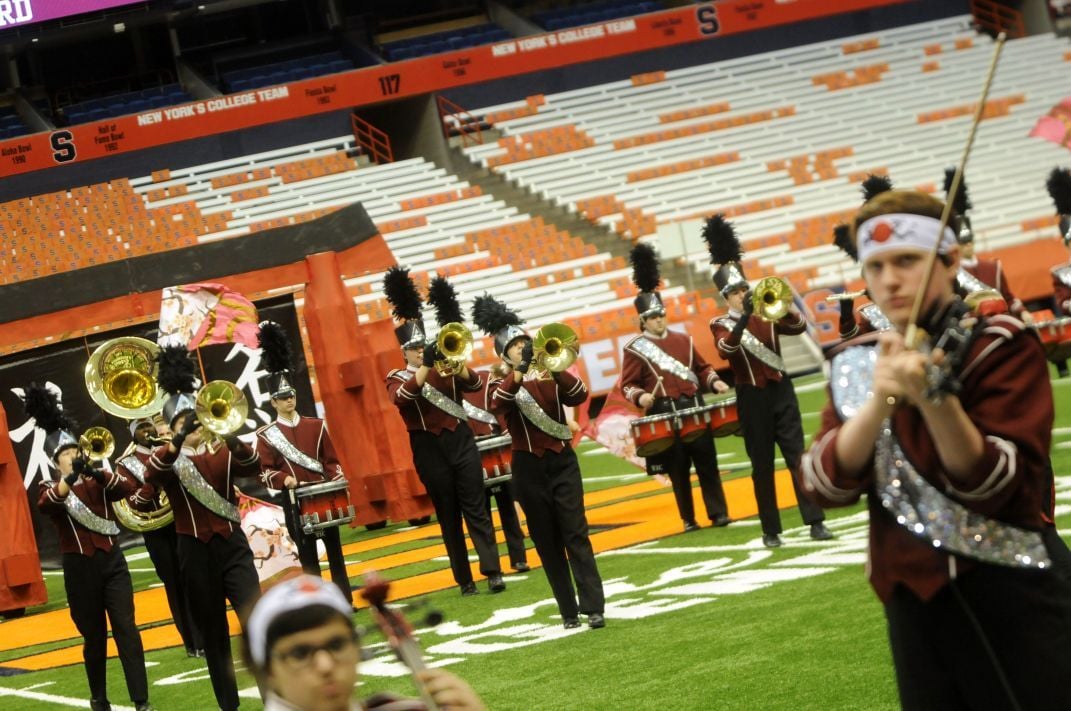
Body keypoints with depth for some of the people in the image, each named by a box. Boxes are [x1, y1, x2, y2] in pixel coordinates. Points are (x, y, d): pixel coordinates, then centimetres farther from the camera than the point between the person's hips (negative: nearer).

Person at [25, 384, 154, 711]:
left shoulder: (99, 482, 9)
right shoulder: (51, 488, 0)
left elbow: (128, 487, -10)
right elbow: (45, 505, -25)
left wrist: (98, 472, -25)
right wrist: (70, 477, -40)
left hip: (112, 561, 2)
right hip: (79, 569, -2)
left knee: (127, 629, -6)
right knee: (94, 636, 6)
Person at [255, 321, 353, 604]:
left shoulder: (316, 426, 8)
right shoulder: (266, 435, -1)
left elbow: (331, 459, 10)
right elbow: (265, 471, -4)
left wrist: (339, 479, -8)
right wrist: (283, 479, -22)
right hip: (294, 500, -2)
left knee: (335, 549, 5)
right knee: (307, 555, 1)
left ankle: (345, 601, 10)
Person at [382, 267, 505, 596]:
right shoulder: (397, 378, 3)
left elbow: (474, 384, -6)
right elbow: (402, 397, -20)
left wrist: (455, 363, -25)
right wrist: (426, 366, -30)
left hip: (461, 441, 2)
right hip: (429, 450, -1)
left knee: (476, 508, -4)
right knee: (448, 516, 3)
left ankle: (493, 571, -9)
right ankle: (465, 580, 7)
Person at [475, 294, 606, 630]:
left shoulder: (551, 376, 8)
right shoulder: (502, 384, 1)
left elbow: (580, 395, -9)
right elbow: (496, 405, -22)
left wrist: (557, 369, -23)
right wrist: (519, 372, -33)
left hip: (562, 460, 1)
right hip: (529, 468, -1)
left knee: (576, 534, -5)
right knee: (547, 542, 3)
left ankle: (593, 607, -9)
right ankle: (569, 611, 8)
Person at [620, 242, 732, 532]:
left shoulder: (683, 340, 13)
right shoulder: (635, 350, -1)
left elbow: (702, 368, 18)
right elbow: (628, 385, -3)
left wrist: (714, 382, 0)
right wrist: (640, 397, -23)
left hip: (694, 409, 3)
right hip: (664, 416, -3)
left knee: (707, 462, 1)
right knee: (678, 469, 2)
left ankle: (718, 513, 6)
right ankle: (689, 519, 11)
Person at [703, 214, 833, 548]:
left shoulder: (767, 315, 8)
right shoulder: (721, 324, 0)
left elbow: (800, 326, -5)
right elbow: (726, 349, -21)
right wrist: (744, 317, -31)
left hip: (781, 390, 2)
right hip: (752, 398, -2)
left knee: (798, 457, -2)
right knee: (762, 466, 3)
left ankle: (815, 521, -3)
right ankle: (771, 530, 9)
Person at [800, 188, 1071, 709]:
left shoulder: (1001, 345, -6)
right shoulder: (858, 363, 8)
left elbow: (1004, 487, -16)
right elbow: (826, 486, -5)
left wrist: (935, 398, -30)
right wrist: (880, 398, -19)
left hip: (1012, 603, -4)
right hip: (914, 605, 5)